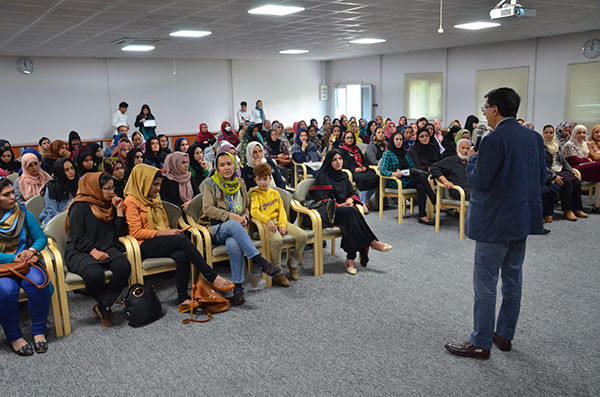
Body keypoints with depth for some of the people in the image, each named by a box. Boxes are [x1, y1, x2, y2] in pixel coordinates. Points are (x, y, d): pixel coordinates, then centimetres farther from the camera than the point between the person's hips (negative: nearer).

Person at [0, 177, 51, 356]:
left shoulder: (22, 212, 5)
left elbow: (41, 238, 7)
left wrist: (31, 250, -14)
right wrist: (14, 259, -20)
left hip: (25, 262, 2)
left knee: (37, 282, -29)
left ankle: (39, 331, -12)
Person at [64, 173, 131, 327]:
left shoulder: (109, 205, 14)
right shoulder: (80, 207, -4)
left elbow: (120, 233, 10)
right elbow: (76, 237, -9)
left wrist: (119, 210, 1)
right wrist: (93, 251, -21)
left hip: (107, 249, 5)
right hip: (80, 251, -5)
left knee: (124, 267, -27)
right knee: (95, 273, -36)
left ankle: (102, 307, -14)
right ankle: (106, 307, -7)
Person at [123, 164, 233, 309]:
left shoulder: (154, 198, 21)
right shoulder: (131, 201, -3)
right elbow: (136, 232, -11)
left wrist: (171, 231, 2)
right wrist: (165, 233, -15)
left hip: (161, 241, 7)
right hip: (144, 246, -7)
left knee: (182, 255, -29)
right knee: (182, 239, -30)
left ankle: (183, 299, -31)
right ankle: (212, 277, -26)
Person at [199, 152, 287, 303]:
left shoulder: (240, 183, 18)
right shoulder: (210, 184, 6)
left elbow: (247, 206, 23)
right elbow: (207, 208, -6)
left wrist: (244, 217, -1)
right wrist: (230, 216, -17)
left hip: (236, 227, 2)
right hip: (217, 228, -2)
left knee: (233, 244, -37)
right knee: (233, 225, -40)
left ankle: (238, 287, -31)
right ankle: (261, 262, -41)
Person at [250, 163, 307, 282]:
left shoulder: (275, 193, 19)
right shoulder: (255, 194, 3)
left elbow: (281, 210, 12)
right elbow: (254, 211, -14)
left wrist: (283, 224, -7)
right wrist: (267, 221, -31)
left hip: (279, 221, 5)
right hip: (267, 223, -5)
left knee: (303, 235, -14)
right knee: (277, 239, -37)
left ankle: (293, 263, 7)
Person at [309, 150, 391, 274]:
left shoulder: (343, 176, 19)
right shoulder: (322, 176, -1)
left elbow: (352, 192, 19)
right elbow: (320, 199, -9)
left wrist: (350, 199, -5)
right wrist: (338, 205, -15)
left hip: (344, 208, 5)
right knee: (351, 211, -35)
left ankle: (350, 259, -34)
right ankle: (372, 242, -27)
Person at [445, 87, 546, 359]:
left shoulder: (494, 139, -19)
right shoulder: (534, 137, 6)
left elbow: (479, 181, -20)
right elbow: (541, 178, 11)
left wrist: (472, 159, -3)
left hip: (495, 222, -8)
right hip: (523, 219, 8)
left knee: (485, 283, 1)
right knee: (513, 280, 17)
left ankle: (480, 343, 10)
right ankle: (505, 336, 30)